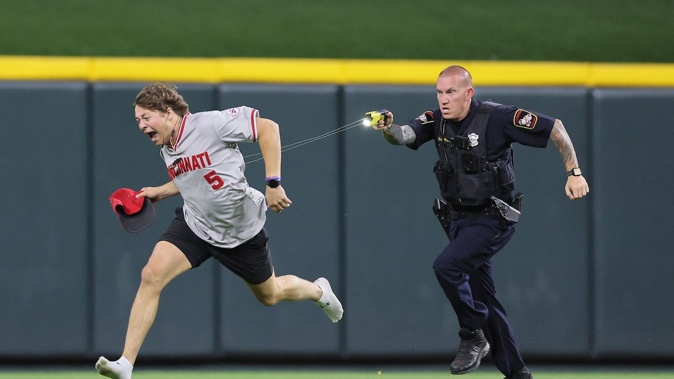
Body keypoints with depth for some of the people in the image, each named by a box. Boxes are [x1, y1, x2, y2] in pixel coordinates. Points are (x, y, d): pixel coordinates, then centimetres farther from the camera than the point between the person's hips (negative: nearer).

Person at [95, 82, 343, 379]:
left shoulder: (210, 124, -25)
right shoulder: (167, 148, -1)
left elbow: (268, 128, -21)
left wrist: (273, 183, -26)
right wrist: (161, 192, 5)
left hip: (241, 230, -5)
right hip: (194, 224, 5)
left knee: (270, 296, 16)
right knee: (151, 275, -19)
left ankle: (318, 291, 53)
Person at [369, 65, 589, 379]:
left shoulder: (497, 118, -17)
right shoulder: (437, 120, -1)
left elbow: (555, 128, -11)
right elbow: (405, 136, -18)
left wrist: (574, 173, -14)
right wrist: (389, 129, -41)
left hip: (492, 219, -7)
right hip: (457, 218, 7)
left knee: (446, 267, -26)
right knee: (482, 297, 11)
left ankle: (473, 336, -7)